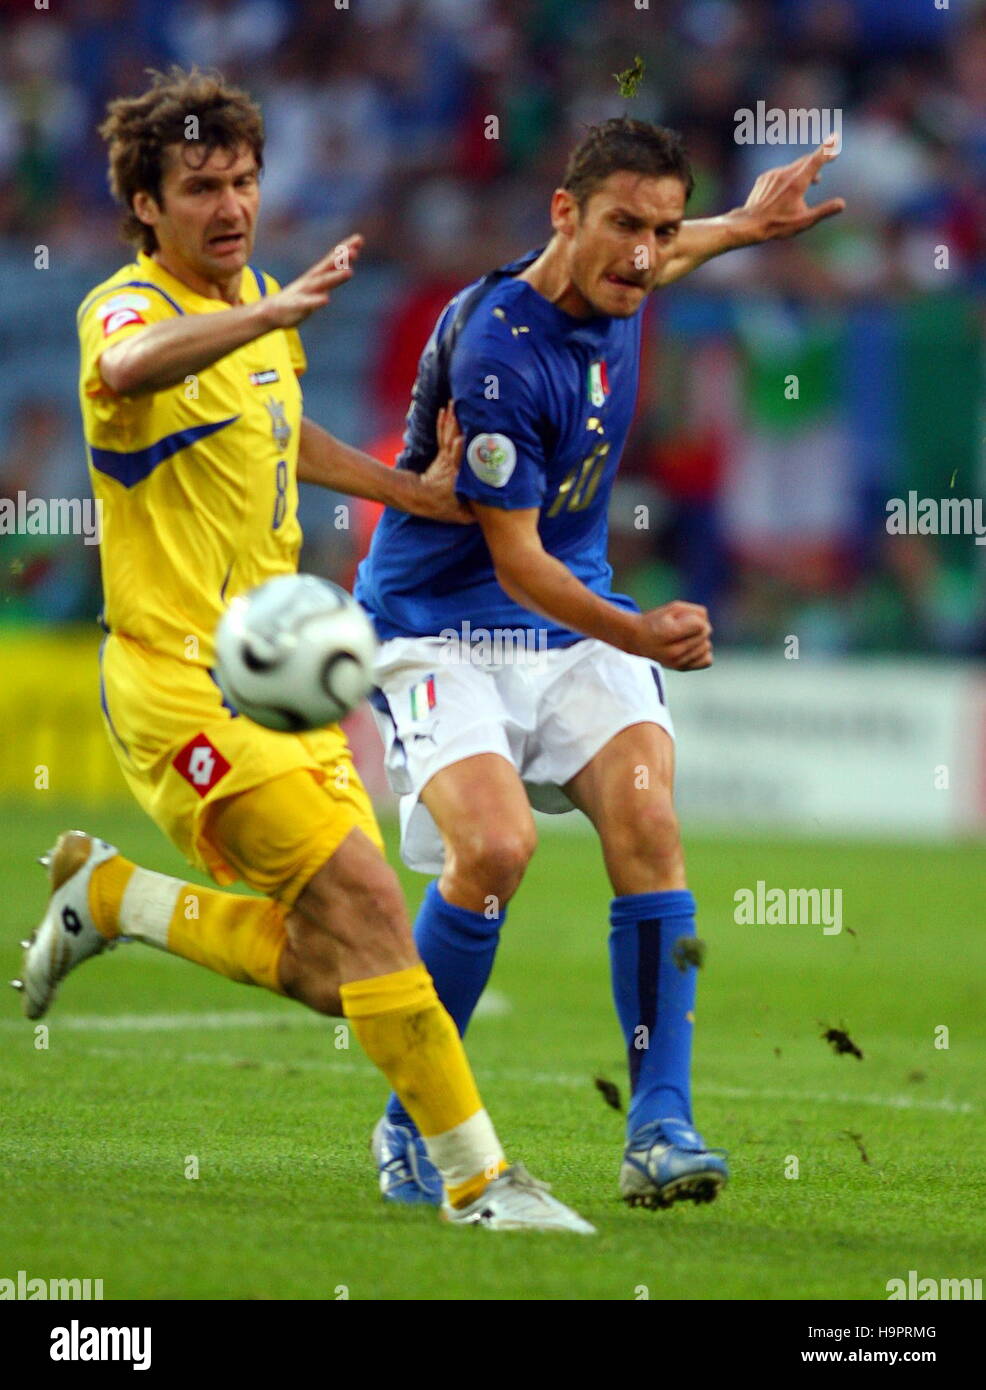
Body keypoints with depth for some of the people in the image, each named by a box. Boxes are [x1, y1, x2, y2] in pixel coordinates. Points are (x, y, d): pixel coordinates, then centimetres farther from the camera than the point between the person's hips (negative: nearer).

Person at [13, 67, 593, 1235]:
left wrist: (411, 492, 28)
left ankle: (108, 895, 25)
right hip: (183, 676, -8)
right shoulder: (130, 307, -14)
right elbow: (131, 365, -42)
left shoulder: (253, 302, 12)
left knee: (330, 973, 4)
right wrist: (272, 314, -57)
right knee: (363, 895, -19)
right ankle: (475, 1175, -13)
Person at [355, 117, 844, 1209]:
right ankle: (409, 1123, -7)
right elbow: (516, 561, -23)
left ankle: (659, 1129, -17)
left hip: (572, 623, 7)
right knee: (494, 844, -27)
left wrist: (744, 226, 30)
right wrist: (640, 636, -36)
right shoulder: (494, 351, -25)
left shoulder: (610, 293, -1)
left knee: (646, 822, -17)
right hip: (440, 630, -6)